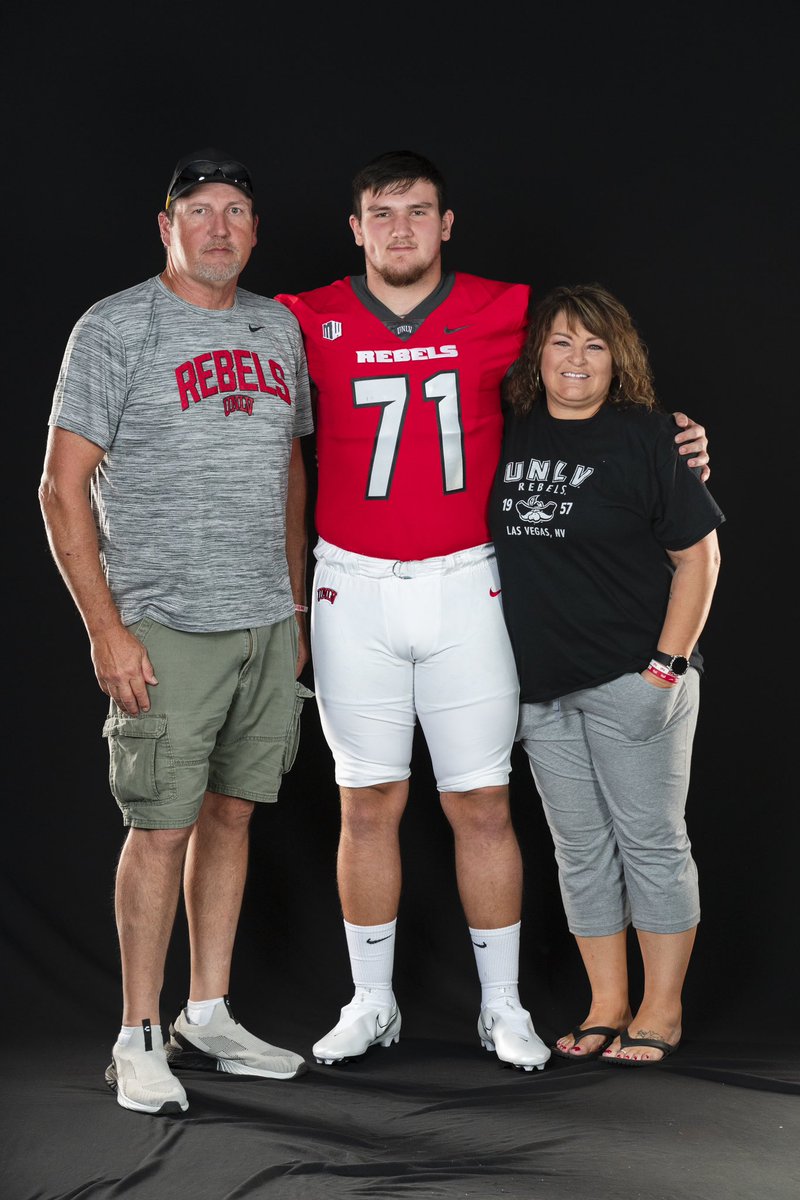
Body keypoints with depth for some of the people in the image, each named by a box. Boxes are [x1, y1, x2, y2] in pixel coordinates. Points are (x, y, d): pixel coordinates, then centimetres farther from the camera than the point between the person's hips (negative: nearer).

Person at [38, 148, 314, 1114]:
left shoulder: (278, 329, 13)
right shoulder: (115, 329, -6)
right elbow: (63, 488, -9)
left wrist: (295, 610, 16)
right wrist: (106, 628, -14)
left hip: (265, 625, 6)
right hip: (165, 627, -6)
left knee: (231, 812, 11)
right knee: (162, 826, -4)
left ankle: (208, 1019, 21)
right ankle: (138, 1040, 7)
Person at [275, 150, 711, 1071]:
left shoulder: (504, 313, 1)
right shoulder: (311, 323, 0)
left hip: (464, 588, 0)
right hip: (353, 589, 0)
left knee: (482, 804, 3)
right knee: (368, 803, 7)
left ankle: (502, 1007, 15)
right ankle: (371, 1004, 19)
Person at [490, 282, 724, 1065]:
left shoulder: (645, 436, -5)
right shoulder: (511, 434, 7)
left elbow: (698, 555, -5)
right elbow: (503, 548, 17)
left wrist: (667, 665, -11)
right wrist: (505, 667, 8)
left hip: (632, 677, -5)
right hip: (542, 685, 5)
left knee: (650, 841, 2)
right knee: (580, 849, 10)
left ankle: (661, 1012, 12)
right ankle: (606, 1007, 21)